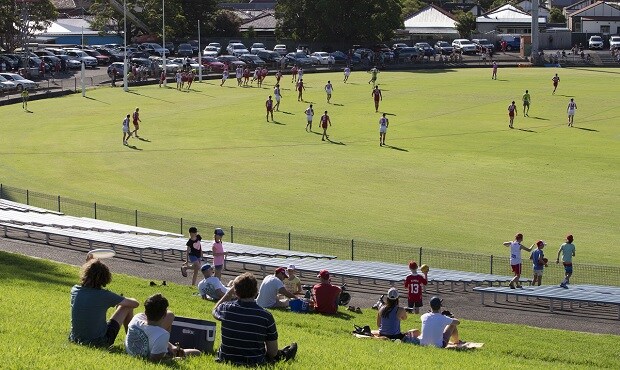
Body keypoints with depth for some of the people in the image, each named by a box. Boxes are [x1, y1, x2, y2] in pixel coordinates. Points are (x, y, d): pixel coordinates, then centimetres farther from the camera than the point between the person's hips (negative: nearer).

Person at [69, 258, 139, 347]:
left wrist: (88, 263, 31)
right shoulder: (105, 295, -19)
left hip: (76, 339, 5)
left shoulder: (75, 290, -7)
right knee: (127, 307, 9)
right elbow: (135, 303, -6)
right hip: (99, 342, -5)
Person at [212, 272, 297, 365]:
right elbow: (273, 352, -13)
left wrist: (230, 292, 10)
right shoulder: (266, 316, -21)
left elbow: (214, 311, 14)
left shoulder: (226, 308, -16)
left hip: (225, 359, 3)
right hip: (255, 363, -3)